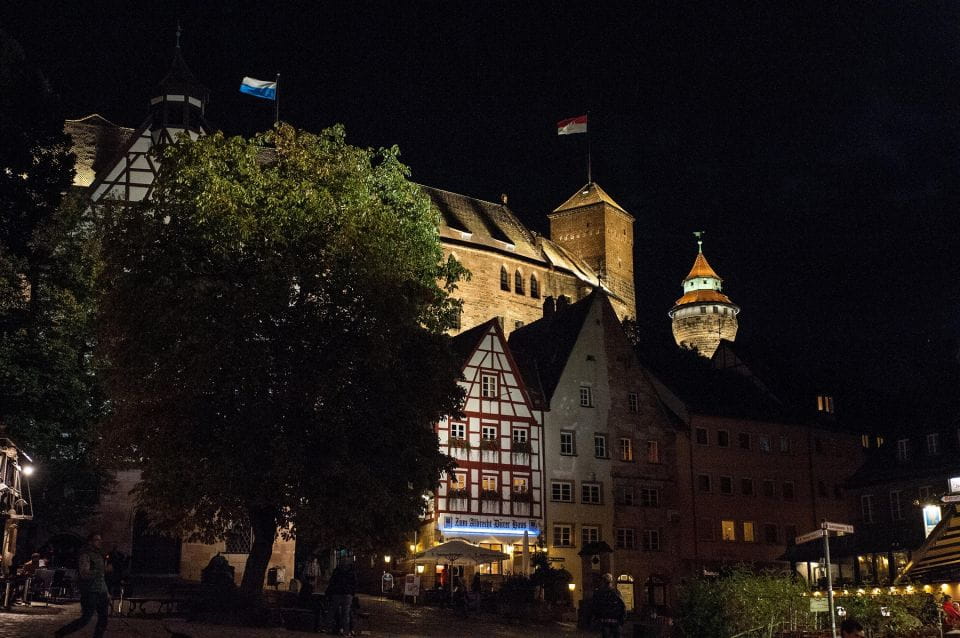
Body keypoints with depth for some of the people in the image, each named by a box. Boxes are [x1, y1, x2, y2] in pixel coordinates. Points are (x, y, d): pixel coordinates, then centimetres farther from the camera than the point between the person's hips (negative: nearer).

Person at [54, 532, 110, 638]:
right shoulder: (85, 555, -9)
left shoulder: (99, 555, 16)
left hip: (101, 592, 8)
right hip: (90, 592, -8)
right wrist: (103, 570, -25)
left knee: (103, 621, 4)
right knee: (85, 619, -6)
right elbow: (84, 574, -22)